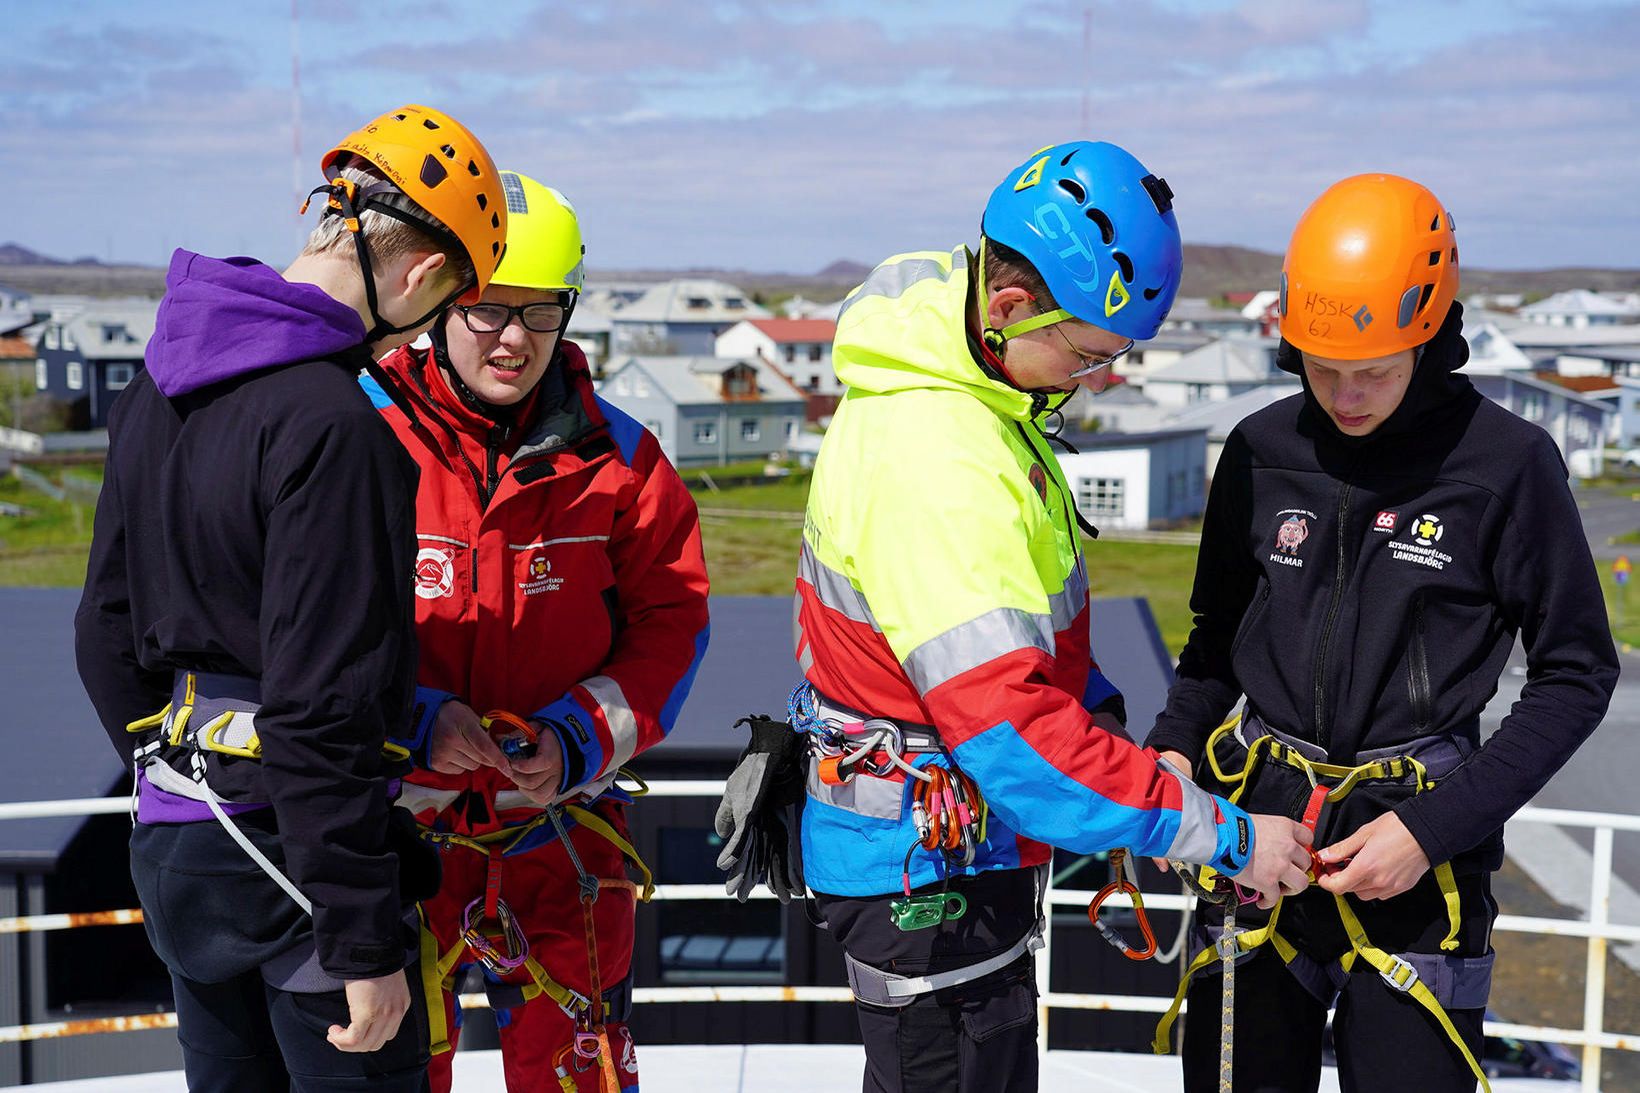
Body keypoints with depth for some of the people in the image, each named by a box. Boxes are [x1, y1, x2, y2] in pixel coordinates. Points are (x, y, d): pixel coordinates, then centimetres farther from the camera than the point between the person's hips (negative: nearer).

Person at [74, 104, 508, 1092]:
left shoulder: (156, 395, 7)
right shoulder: (332, 426, -21)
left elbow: (106, 633, 14)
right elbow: (322, 708, -24)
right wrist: (366, 945, -18)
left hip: (169, 846, 9)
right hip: (289, 859, -9)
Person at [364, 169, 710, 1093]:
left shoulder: (615, 455, 0)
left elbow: (671, 621, 3)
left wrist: (578, 738, -11)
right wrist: (411, 718, -17)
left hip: (559, 821, 2)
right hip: (392, 813, -1)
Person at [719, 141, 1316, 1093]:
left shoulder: (978, 397, 4)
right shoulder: (928, 461, -29)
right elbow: (1005, 724, -32)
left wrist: (1101, 710, 3)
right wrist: (1220, 836, -26)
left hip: (961, 843, 10)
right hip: (928, 868, -10)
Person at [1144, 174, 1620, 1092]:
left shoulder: (1506, 463, -7)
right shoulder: (1264, 451, 4)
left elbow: (1577, 672, -2)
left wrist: (1437, 827, -11)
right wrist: (1175, 746, -4)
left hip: (1420, 849, -3)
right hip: (1254, 827, 3)